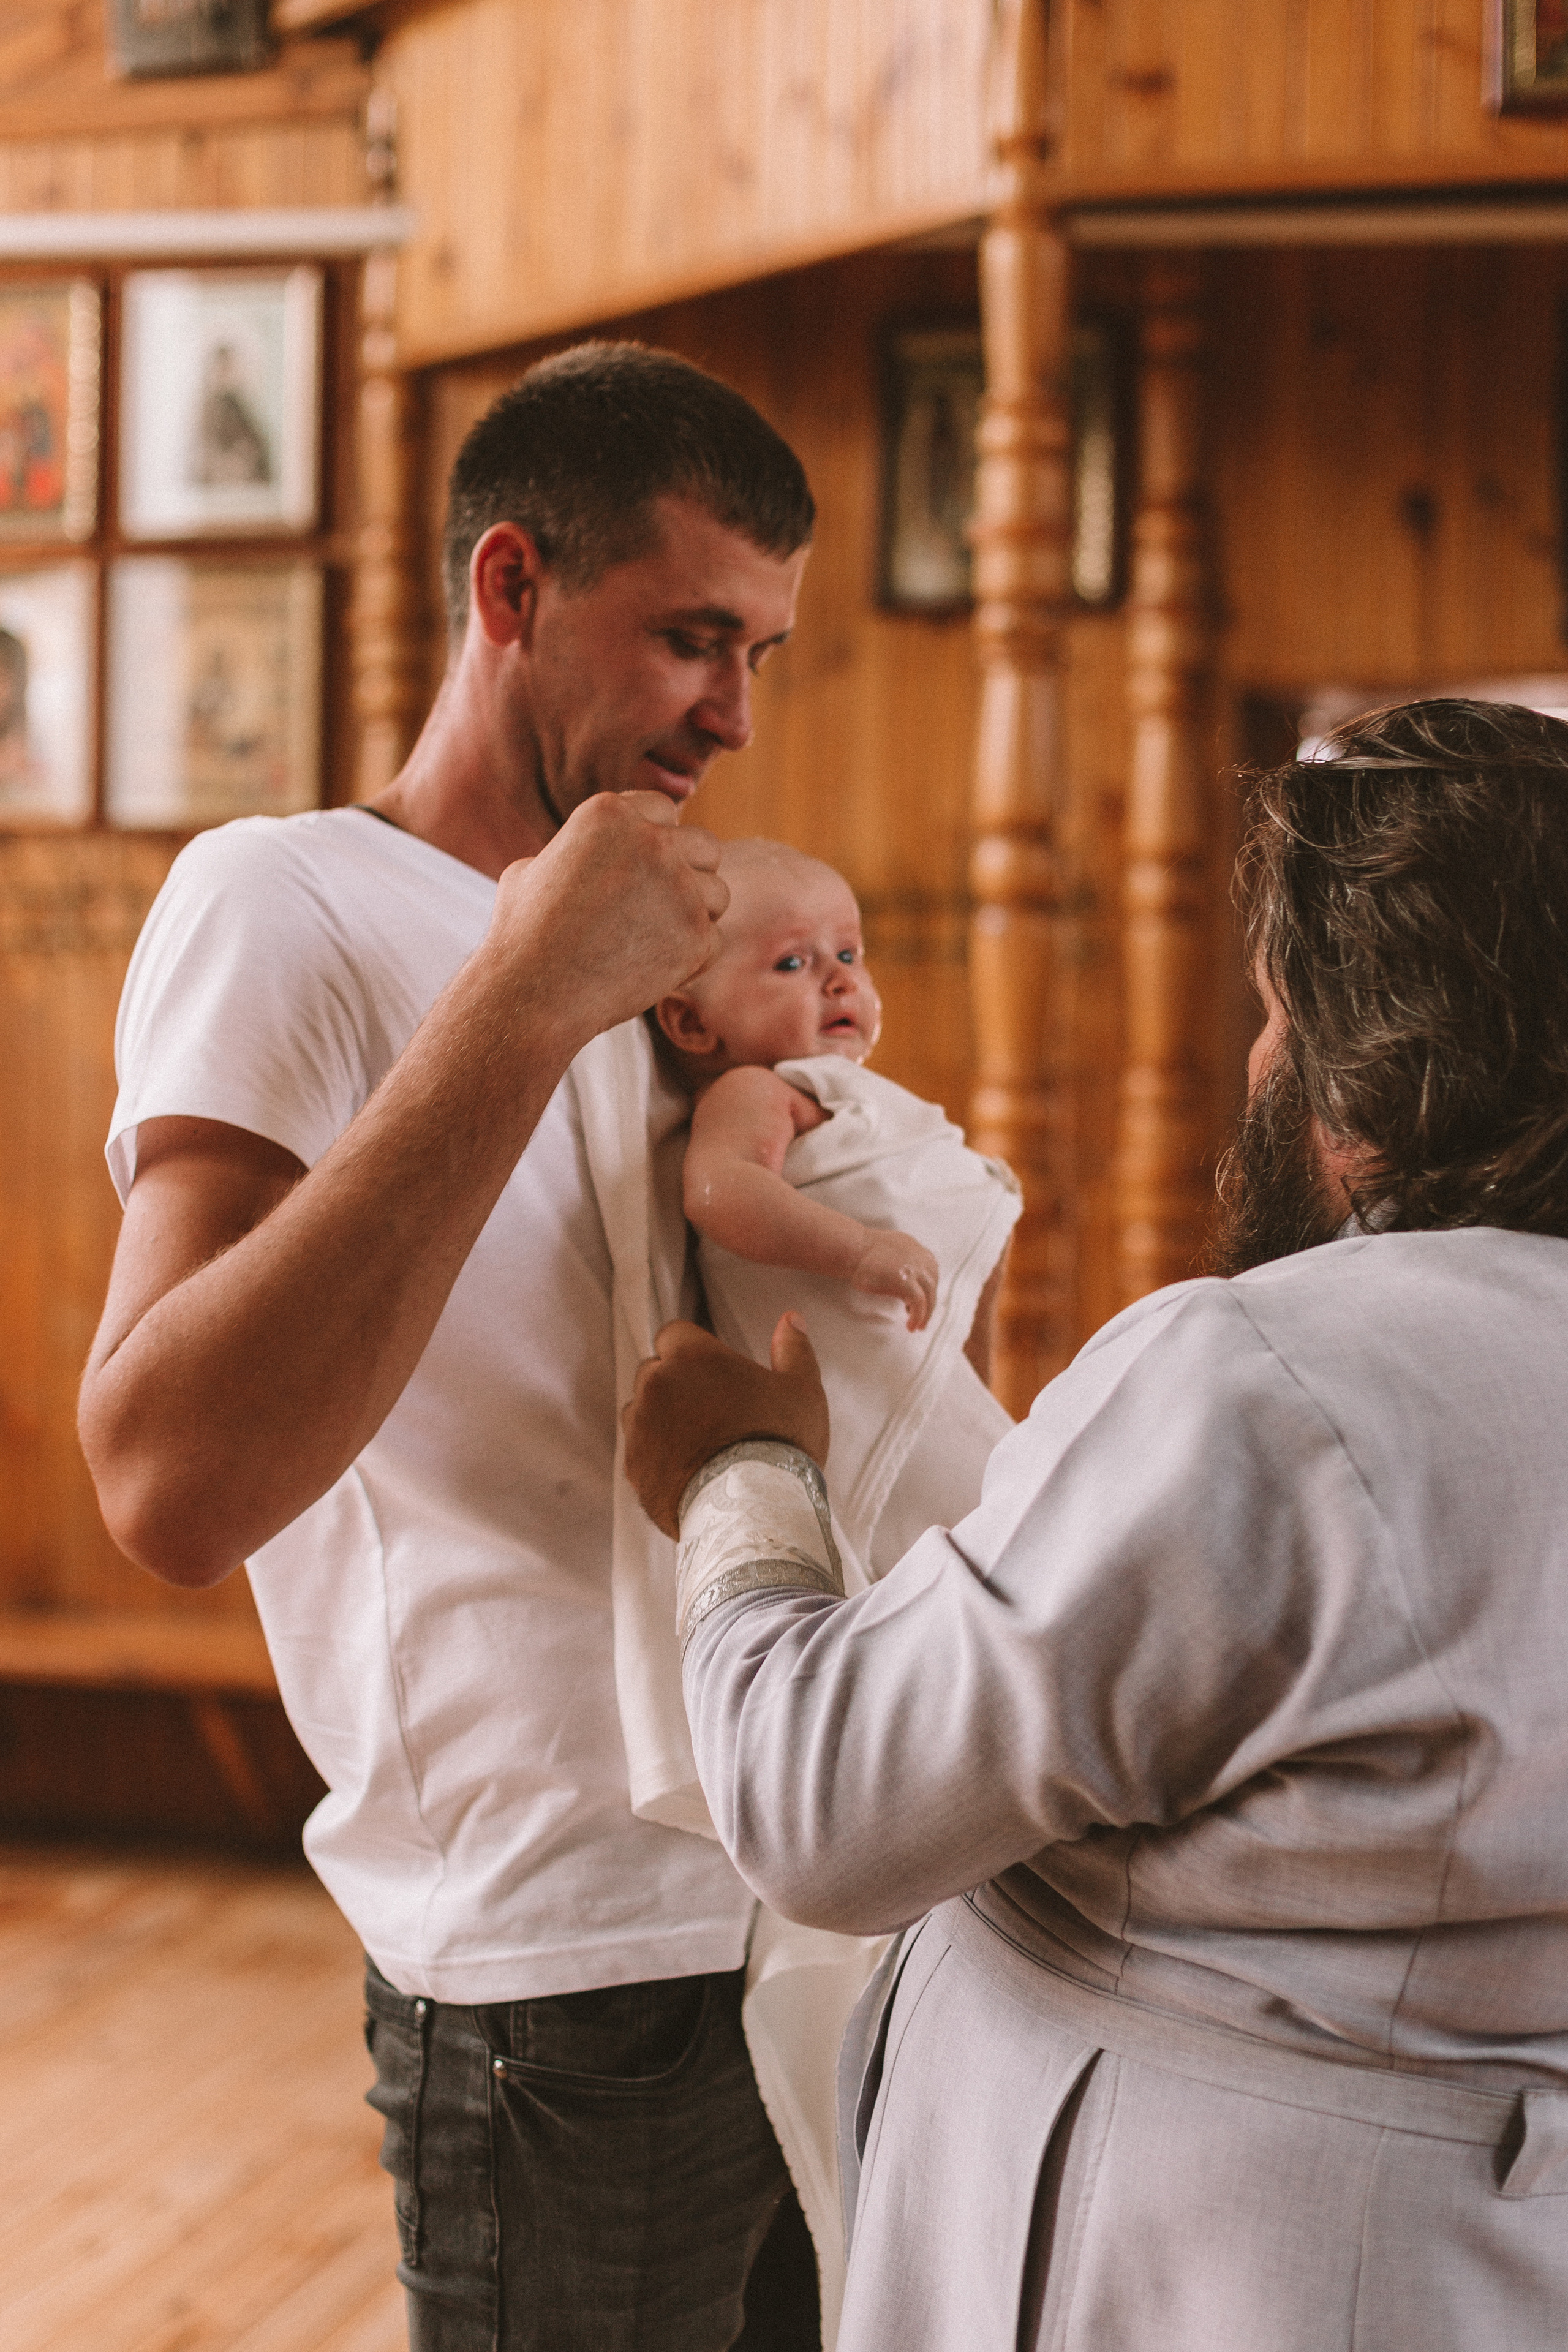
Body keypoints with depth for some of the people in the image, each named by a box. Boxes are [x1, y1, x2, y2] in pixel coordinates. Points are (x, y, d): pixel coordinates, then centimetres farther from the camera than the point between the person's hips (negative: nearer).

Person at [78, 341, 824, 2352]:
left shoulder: (607, 937, 14)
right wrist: (526, 1000, -29)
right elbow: (173, 1488, -28)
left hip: (813, 1925, 8)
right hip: (575, 1994, -8)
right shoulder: (281, 904, -12)